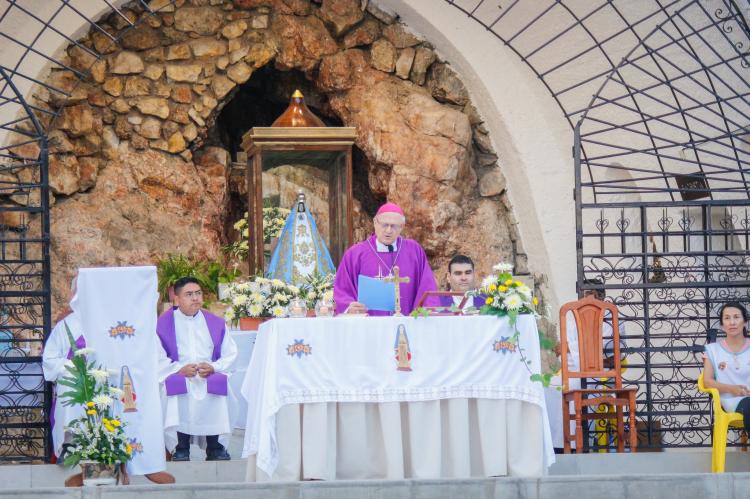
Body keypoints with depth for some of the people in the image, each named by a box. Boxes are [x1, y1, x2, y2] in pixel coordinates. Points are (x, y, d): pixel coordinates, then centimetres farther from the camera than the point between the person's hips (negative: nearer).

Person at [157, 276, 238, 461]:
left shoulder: (215, 323, 13)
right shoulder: (164, 323, 5)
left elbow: (230, 353, 8)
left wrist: (213, 367, -10)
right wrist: (180, 369, -17)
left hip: (210, 377, 1)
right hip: (178, 377, -1)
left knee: (218, 388, -30)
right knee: (177, 390, -34)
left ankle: (213, 446, -16)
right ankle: (181, 446, -21)